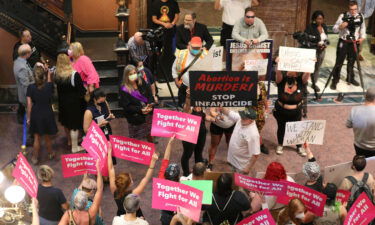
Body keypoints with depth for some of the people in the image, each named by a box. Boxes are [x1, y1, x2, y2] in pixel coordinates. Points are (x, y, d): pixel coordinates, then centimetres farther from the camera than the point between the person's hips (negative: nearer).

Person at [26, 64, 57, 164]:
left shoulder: (30, 88, -14)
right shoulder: (49, 85, -15)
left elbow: (29, 105, -10)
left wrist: (28, 118, 0)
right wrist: (49, 74, 26)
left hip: (36, 115, 0)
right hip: (47, 115, 0)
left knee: (37, 138, 14)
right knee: (47, 137, 18)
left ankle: (35, 158, 25)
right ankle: (50, 154, 37)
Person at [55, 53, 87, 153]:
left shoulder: (56, 74, -10)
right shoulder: (74, 74, -25)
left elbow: (58, 89, 1)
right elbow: (82, 91, -19)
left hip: (62, 102, 6)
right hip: (74, 103, -6)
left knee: (66, 122, 24)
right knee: (74, 125, 7)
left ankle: (70, 141, 45)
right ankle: (74, 147, 18)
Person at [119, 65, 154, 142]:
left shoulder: (141, 81, -2)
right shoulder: (124, 90, -16)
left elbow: (149, 94, 3)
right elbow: (126, 106, -16)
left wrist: (150, 105, -16)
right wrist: (140, 110, -25)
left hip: (148, 114, 5)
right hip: (135, 118, -4)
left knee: (150, 134, 21)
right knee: (136, 139, 5)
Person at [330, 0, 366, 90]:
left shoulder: (360, 16, -2)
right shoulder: (343, 16, -13)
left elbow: (363, 28, 14)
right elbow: (334, 29, -11)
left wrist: (362, 37, -1)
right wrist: (340, 26, -32)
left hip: (354, 43, 4)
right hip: (343, 42, -4)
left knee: (352, 62, 17)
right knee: (339, 62, -1)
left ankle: (350, 78, 34)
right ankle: (335, 81, 8)